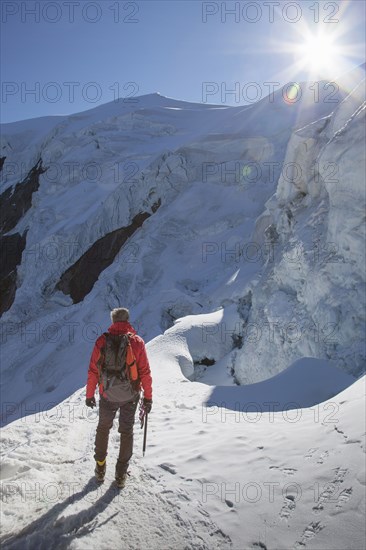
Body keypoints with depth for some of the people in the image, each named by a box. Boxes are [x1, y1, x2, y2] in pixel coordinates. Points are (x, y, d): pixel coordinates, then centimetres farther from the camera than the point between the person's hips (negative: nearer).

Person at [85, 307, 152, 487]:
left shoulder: (102, 341, -8)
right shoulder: (137, 342, -11)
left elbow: (93, 371, -4)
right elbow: (145, 372, -10)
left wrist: (89, 394, 8)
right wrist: (148, 397, -1)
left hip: (107, 396, 1)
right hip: (130, 397, -1)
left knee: (103, 429, 22)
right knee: (126, 432, 16)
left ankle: (100, 468, 32)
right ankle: (121, 474, 22)